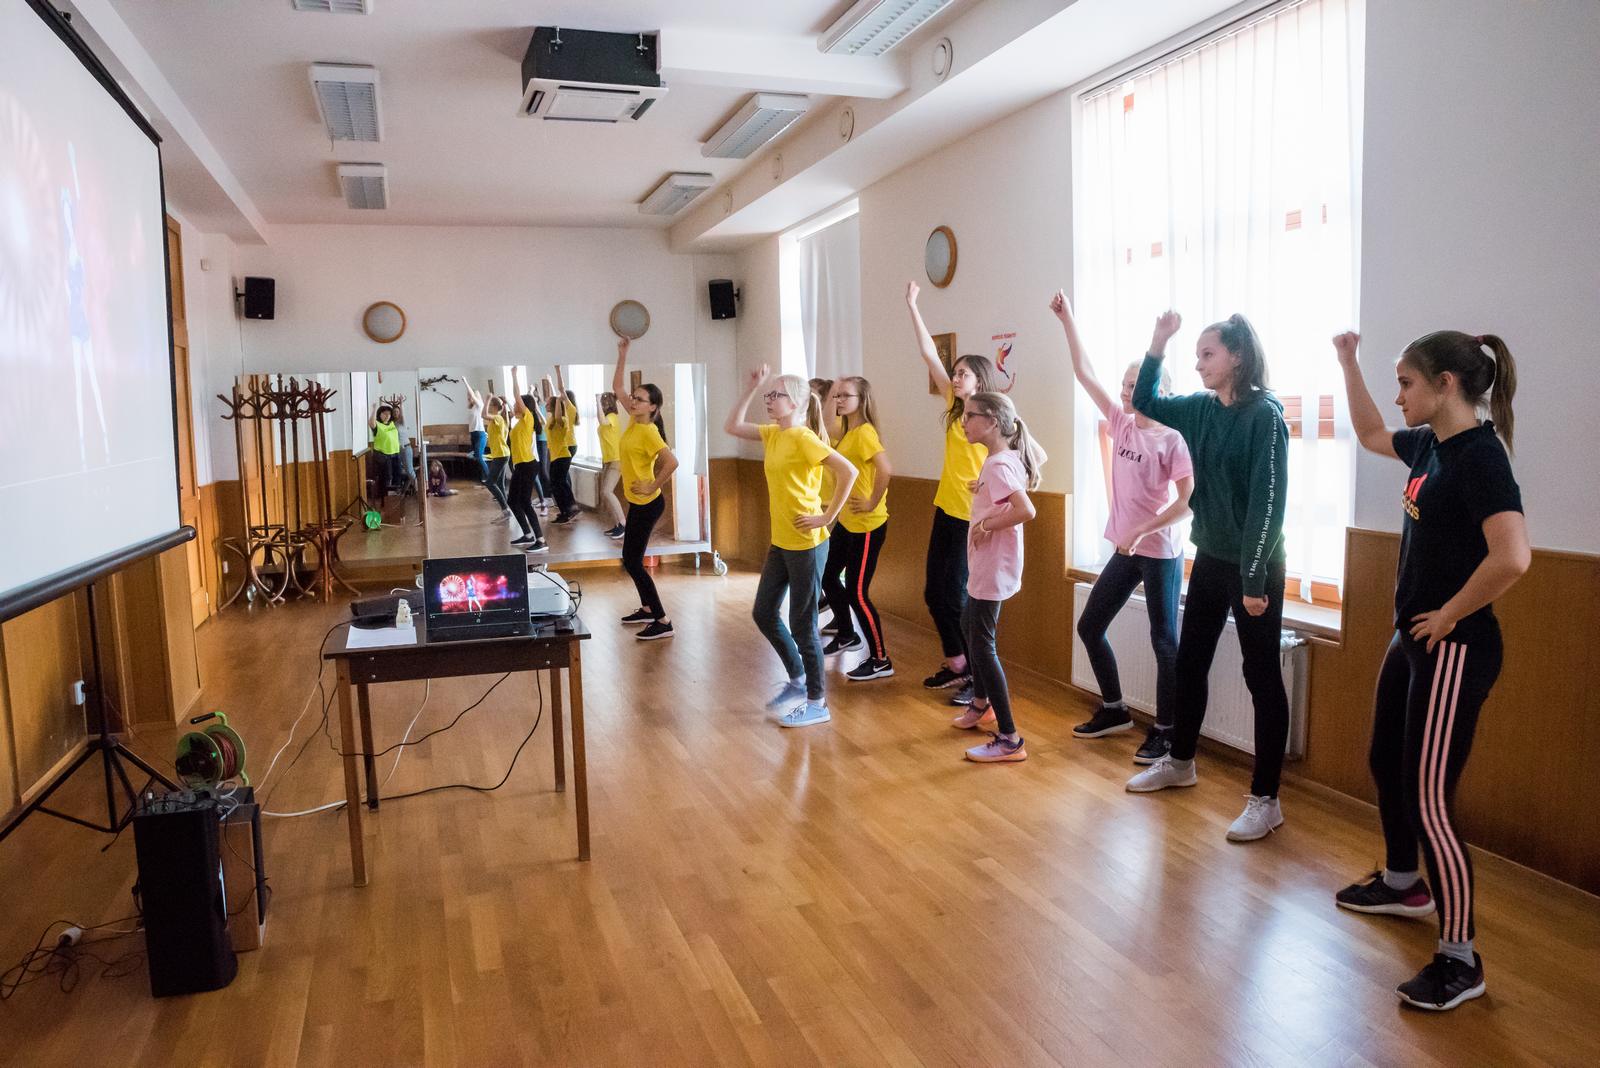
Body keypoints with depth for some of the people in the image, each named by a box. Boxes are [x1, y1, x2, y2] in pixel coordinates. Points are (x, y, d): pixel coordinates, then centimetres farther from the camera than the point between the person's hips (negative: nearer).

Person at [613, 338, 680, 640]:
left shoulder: (648, 432, -21)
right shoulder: (634, 419, 3)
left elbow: (671, 462, -32)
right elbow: (617, 387, 13)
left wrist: (653, 487, -22)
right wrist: (623, 355, 4)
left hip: (647, 503, -9)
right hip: (637, 502, 9)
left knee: (632, 561, -6)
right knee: (632, 559, 17)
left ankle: (662, 621, -3)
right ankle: (647, 609, 30)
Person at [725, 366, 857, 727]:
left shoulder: (803, 437, -17)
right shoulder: (773, 434, 8)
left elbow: (848, 472, -24)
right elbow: (732, 426, 17)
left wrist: (828, 516, -20)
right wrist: (753, 387, 9)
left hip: (806, 544, -9)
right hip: (780, 541, 9)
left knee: (802, 625, 0)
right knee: (763, 613, 17)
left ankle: (817, 703, 14)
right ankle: (798, 678, 34)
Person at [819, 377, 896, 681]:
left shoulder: (864, 432, -19)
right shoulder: (846, 430, 6)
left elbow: (886, 470, -30)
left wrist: (873, 503, -21)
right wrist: (832, 395, 7)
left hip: (867, 526, -10)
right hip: (846, 522, 10)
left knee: (856, 593, -4)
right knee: (827, 576, 21)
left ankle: (880, 661, 8)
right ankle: (847, 635, 42)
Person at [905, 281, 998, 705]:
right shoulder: (954, 406, 7)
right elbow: (929, 353, 8)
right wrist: (912, 306, 8)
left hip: (975, 516, -7)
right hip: (947, 509, 7)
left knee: (956, 595, -5)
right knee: (934, 591, 11)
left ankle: (980, 675, 8)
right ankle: (956, 664, 25)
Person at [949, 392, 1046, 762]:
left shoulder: (997, 465, -23)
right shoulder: (1010, 456, 5)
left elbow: (1026, 511, -35)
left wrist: (987, 525, -21)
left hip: (993, 568, -11)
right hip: (986, 564, 11)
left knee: (982, 645, -6)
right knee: (970, 624, 27)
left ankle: (1009, 739, -2)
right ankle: (981, 703, 47)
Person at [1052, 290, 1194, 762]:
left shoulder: (1171, 438, -12)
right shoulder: (1121, 424, 4)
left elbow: (1188, 499, -15)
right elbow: (1084, 373, 3)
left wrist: (1141, 531, -20)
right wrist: (1067, 319, 0)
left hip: (1160, 552, -7)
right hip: (1125, 550, 7)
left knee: (1164, 640, 1)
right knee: (1089, 626, 11)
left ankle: (1164, 731, 12)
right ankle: (1114, 710, 27)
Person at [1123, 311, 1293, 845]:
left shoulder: (1265, 417, -16)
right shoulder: (1202, 409, 5)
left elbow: (1268, 502, -19)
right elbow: (1145, 404, 18)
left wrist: (1255, 578, -21)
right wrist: (1158, 344, 5)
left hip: (1253, 567, -8)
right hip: (1209, 559, 8)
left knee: (1262, 677, 0)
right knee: (1189, 663, 16)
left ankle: (1266, 800, 9)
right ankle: (1179, 763, 34)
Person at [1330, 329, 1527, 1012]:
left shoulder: (1479, 455, -21)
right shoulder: (1429, 444, 6)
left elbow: (1512, 557, -33)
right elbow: (1369, 435, 28)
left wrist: (1450, 616, -20)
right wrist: (1348, 363, 20)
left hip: (1454, 651, -10)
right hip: (1413, 640, 10)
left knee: (1428, 799, -5)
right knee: (1385, 762, 23)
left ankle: (1461, 961, 9)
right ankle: (1401, 885, 45)